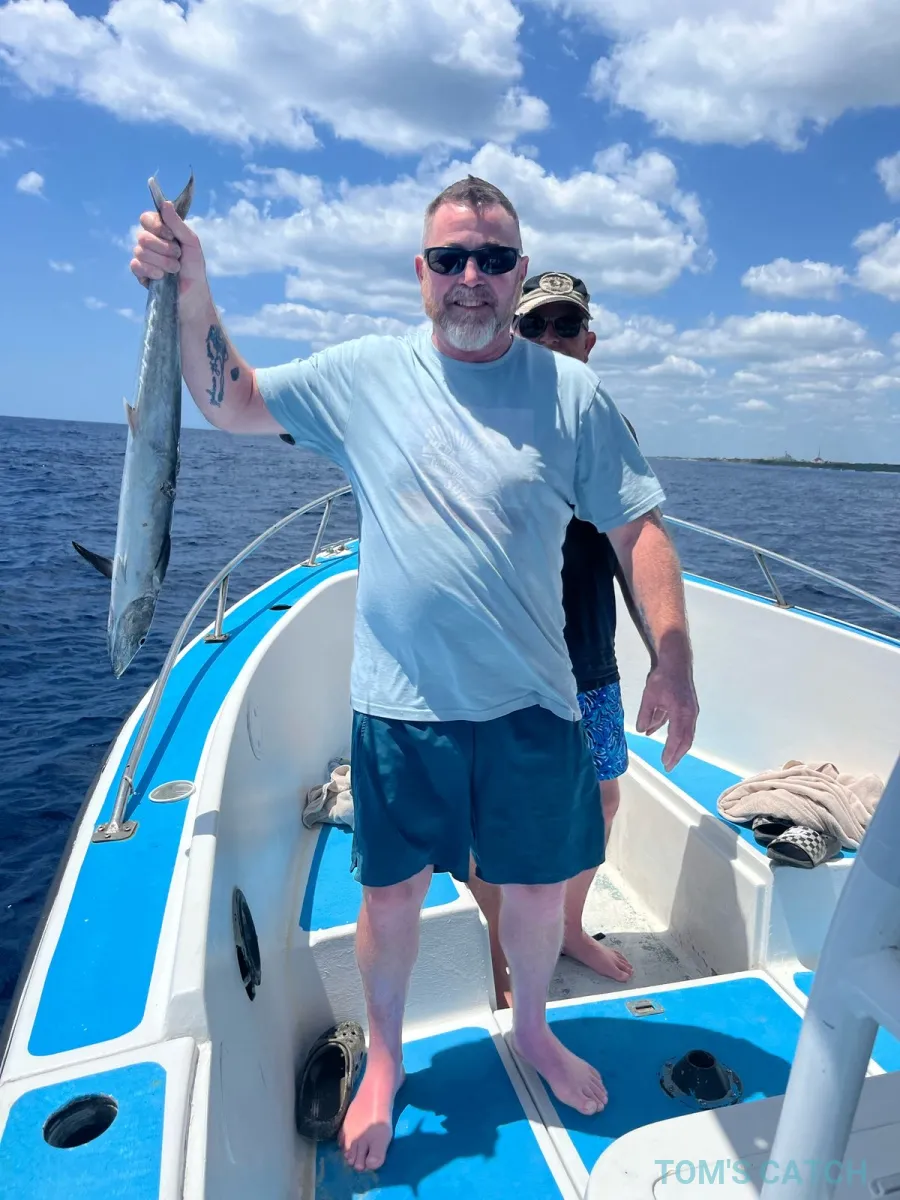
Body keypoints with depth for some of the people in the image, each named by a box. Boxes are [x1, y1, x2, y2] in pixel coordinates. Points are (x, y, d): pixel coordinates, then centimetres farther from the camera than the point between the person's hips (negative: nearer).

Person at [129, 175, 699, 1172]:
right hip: (399, 706, 0)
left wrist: (672, 657, -9)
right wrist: (193, 295, -7)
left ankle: (532, 1032, 49)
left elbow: (638, 529, -1)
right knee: (392, 894, 14)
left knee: (540, 886, 17)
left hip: (532, 704, 1)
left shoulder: (571, 392, 0)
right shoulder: (364, 373, 1)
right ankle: (384, 1062, 44)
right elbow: (230, 400, 9)